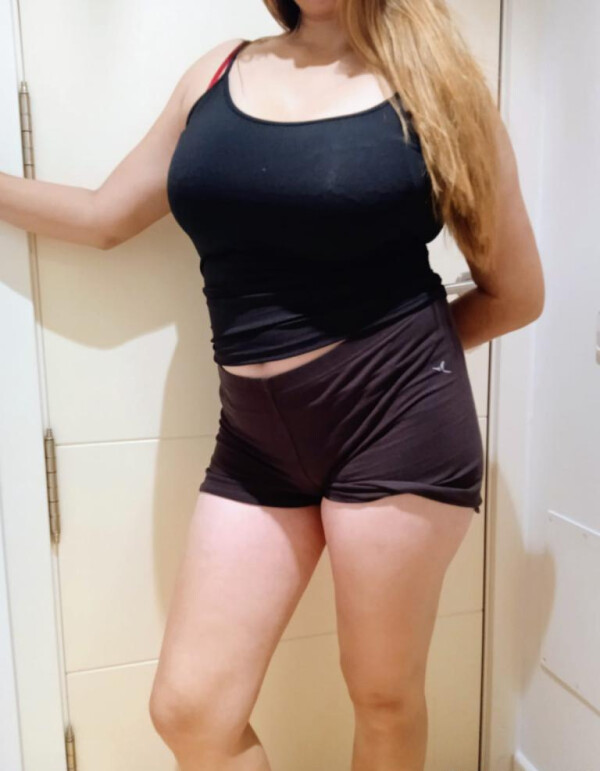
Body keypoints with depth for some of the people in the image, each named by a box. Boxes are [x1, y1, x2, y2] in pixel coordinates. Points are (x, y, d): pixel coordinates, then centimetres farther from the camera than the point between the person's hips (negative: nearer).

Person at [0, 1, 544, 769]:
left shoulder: (435, 86, 3)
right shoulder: (219, 73, 13)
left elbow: (517, 294, 7)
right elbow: (105, 217, 20)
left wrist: (396, 351, 6)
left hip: (398, 415, -3)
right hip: (256, 436, 4)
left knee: (383, 696, 12)